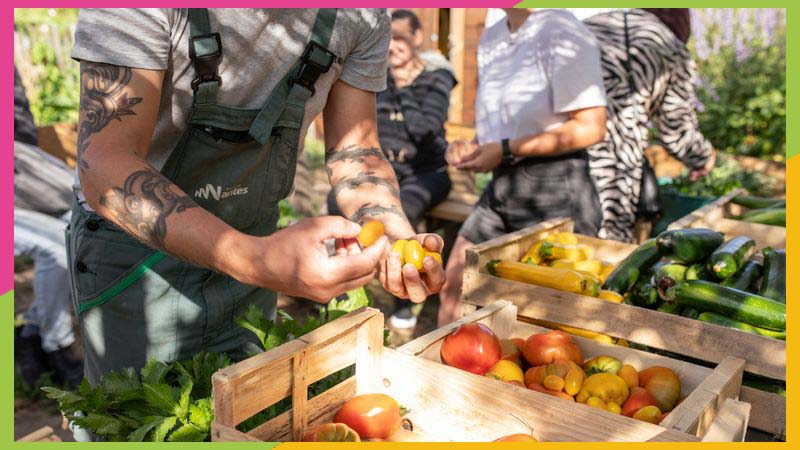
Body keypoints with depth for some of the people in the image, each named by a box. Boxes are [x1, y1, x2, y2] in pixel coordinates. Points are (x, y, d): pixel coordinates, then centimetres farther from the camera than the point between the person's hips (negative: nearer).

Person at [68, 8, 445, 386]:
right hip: (135, 239, -3)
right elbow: (104, 165, -33)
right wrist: (252, 258, -48)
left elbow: (353, 150, -5)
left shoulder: (364, 14, -13)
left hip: (253, 237, 4)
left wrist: (396, 239, -25)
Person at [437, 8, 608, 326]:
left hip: (554, 190, -8)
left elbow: (591, 127, -18)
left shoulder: (560, 31, -13)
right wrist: (473, 147, 3)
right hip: (500, 186, 8)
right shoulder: (491, 38, 14)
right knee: (452, 291, 10)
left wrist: (506, 150, -18)